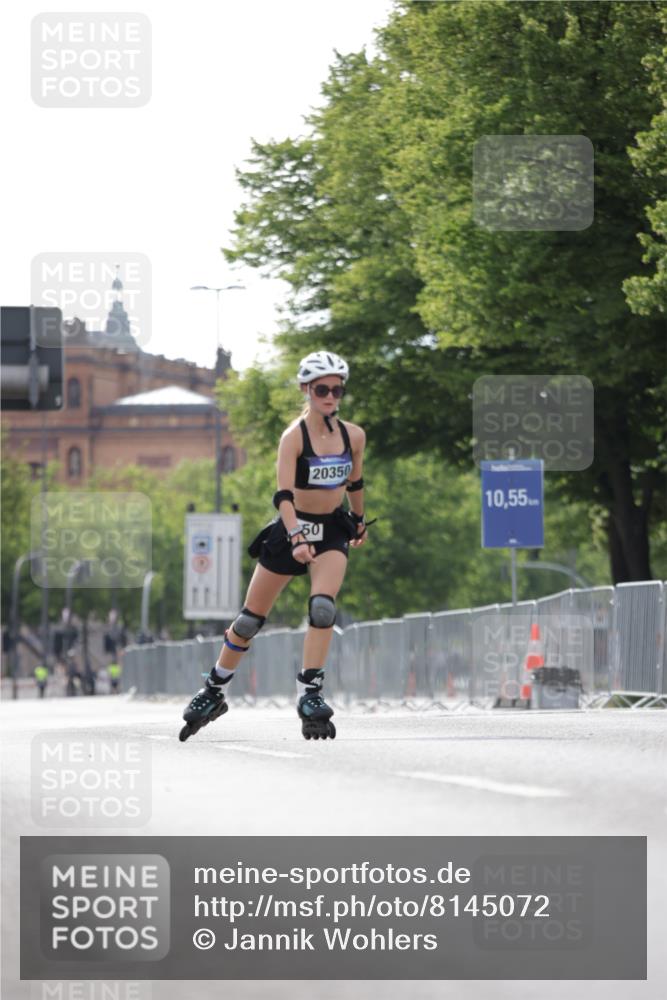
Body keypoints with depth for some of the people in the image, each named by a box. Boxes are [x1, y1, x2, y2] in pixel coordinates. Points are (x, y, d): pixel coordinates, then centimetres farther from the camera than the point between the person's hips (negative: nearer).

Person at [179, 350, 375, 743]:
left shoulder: (354, 436, -6)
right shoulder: (294, 436, -19)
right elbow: (284, 495, -29)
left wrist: (360, 521, 26)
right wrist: (297, 539, -42)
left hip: (333, 531, 2)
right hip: (292, 529, -2)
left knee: (323, 607, -23)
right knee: (251, 618, 7)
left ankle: (310, 693, -17)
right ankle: (214, 692, 23)